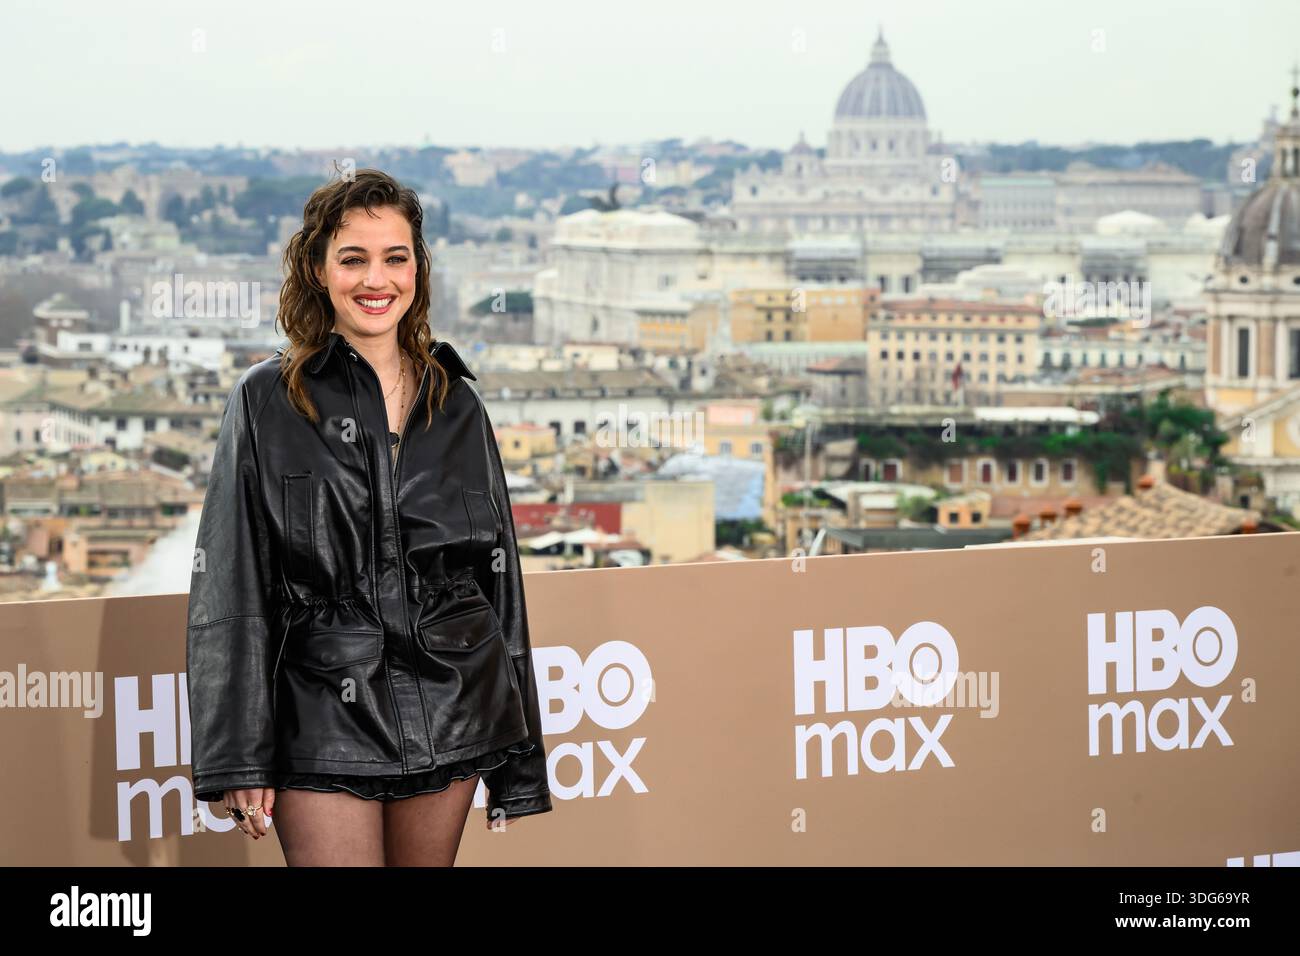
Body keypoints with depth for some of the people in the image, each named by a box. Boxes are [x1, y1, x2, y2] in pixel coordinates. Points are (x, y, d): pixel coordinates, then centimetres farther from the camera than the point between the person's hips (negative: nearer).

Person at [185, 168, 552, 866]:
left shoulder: (457, 405, 10)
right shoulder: (266, 401, 0)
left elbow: (498, 572, 13)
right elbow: (229, 592, -3)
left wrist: (517, 759, 10)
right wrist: (239, 758, -9)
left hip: (449, 718, 3)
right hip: (322, 722, -3)